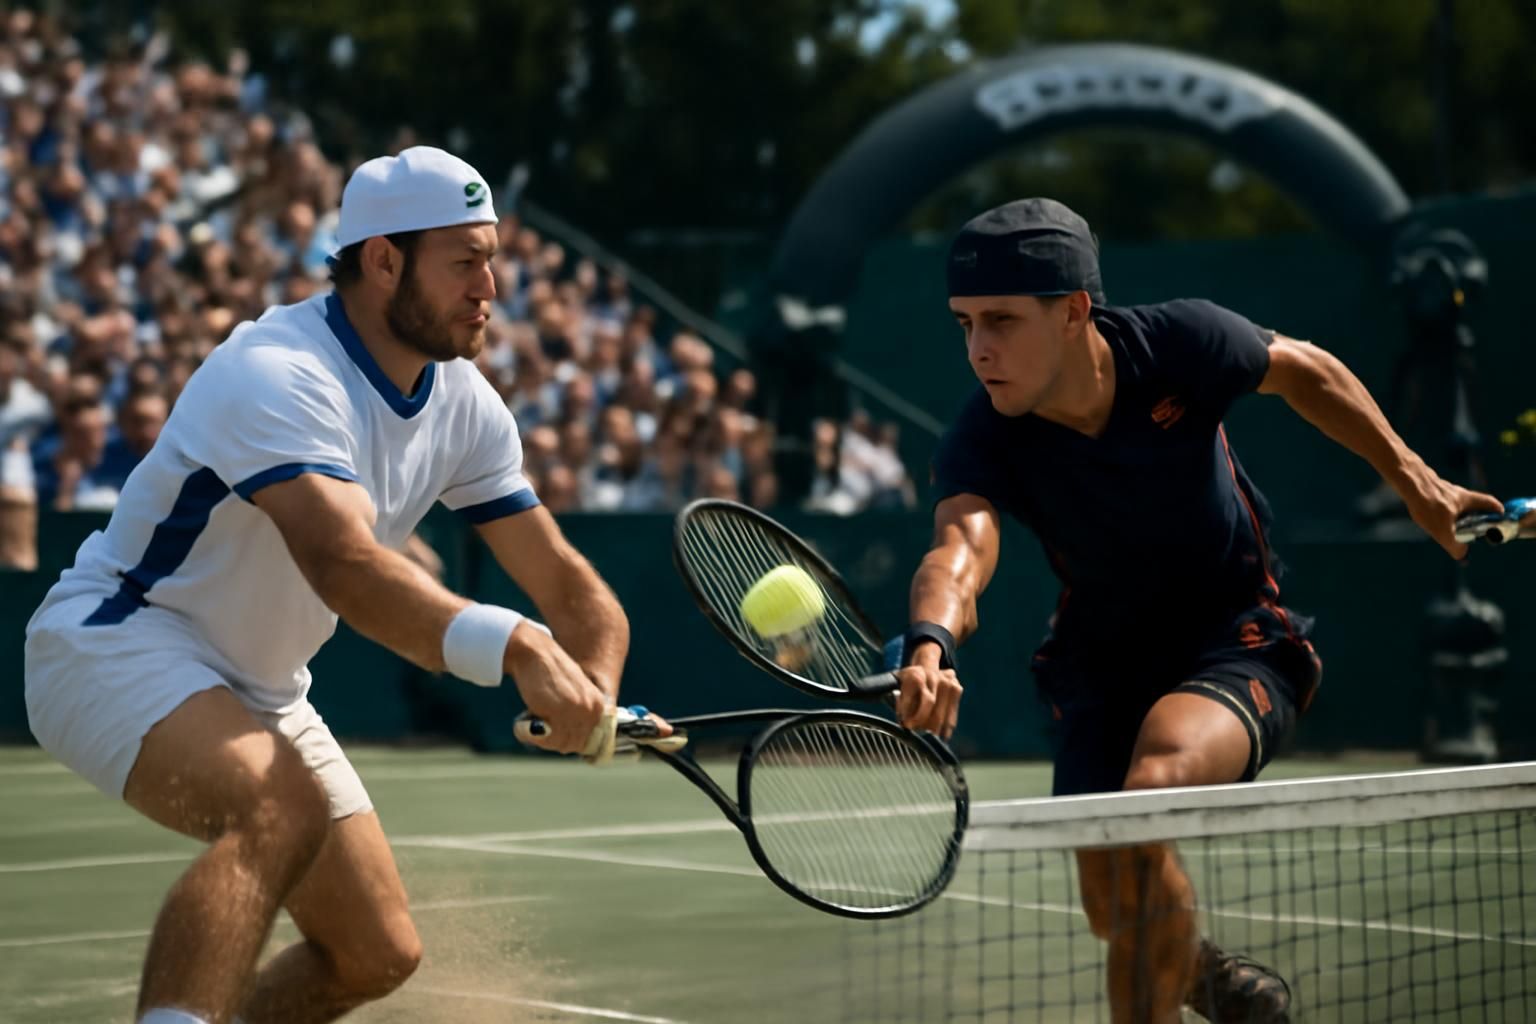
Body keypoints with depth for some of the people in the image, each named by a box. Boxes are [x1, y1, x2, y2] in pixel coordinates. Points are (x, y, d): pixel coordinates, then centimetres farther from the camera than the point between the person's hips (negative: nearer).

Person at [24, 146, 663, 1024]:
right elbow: (345, 565, -44)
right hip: (116, 638, -9)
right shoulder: (279, 375, -27)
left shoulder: (467, 405, -2)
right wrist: (514, 646, -57)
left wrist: (593, 691, -25)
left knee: (379, 953, 7)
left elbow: (569, 587, -2)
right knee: (283, 809, -38)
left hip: (258, 689, 9)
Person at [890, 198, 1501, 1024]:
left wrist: (1411, 477, 3)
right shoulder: (982, 442, -22)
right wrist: (931, 647, -65)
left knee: (1153, 786, -33)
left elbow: (1302, 370, 1)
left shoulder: (1180, 343, -21)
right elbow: (960, 548, -43)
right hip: (1100, 666, 3)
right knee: (1118, 911, 1)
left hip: (1237, 644, -3)